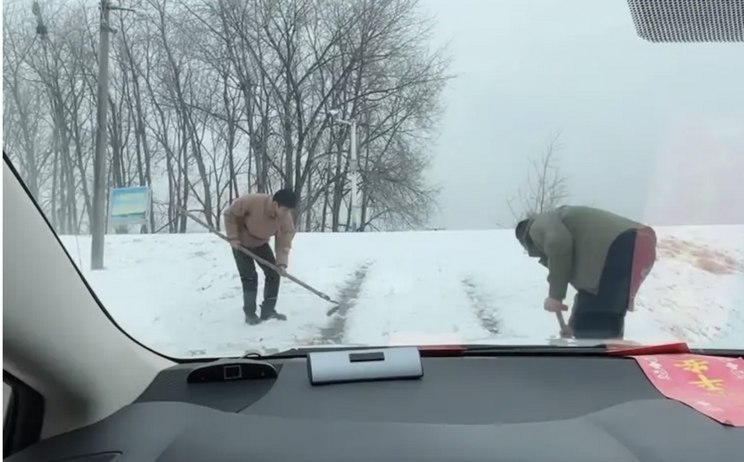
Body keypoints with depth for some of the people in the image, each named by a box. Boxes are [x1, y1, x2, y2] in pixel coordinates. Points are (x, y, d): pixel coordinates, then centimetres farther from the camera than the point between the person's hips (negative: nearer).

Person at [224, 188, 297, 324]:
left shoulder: (286, 218, -23)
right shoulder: (252, 201, -37)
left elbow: (284, 241, -19)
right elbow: (230, 214, -23)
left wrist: (282, 263, -33)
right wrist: (233, 237, -23)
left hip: (261, 243, 5)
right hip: (241, 242, -5)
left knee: (273, 273, 0)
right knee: (250, 277, -11)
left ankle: (268, 311, 12)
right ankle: (250, 314, 3)